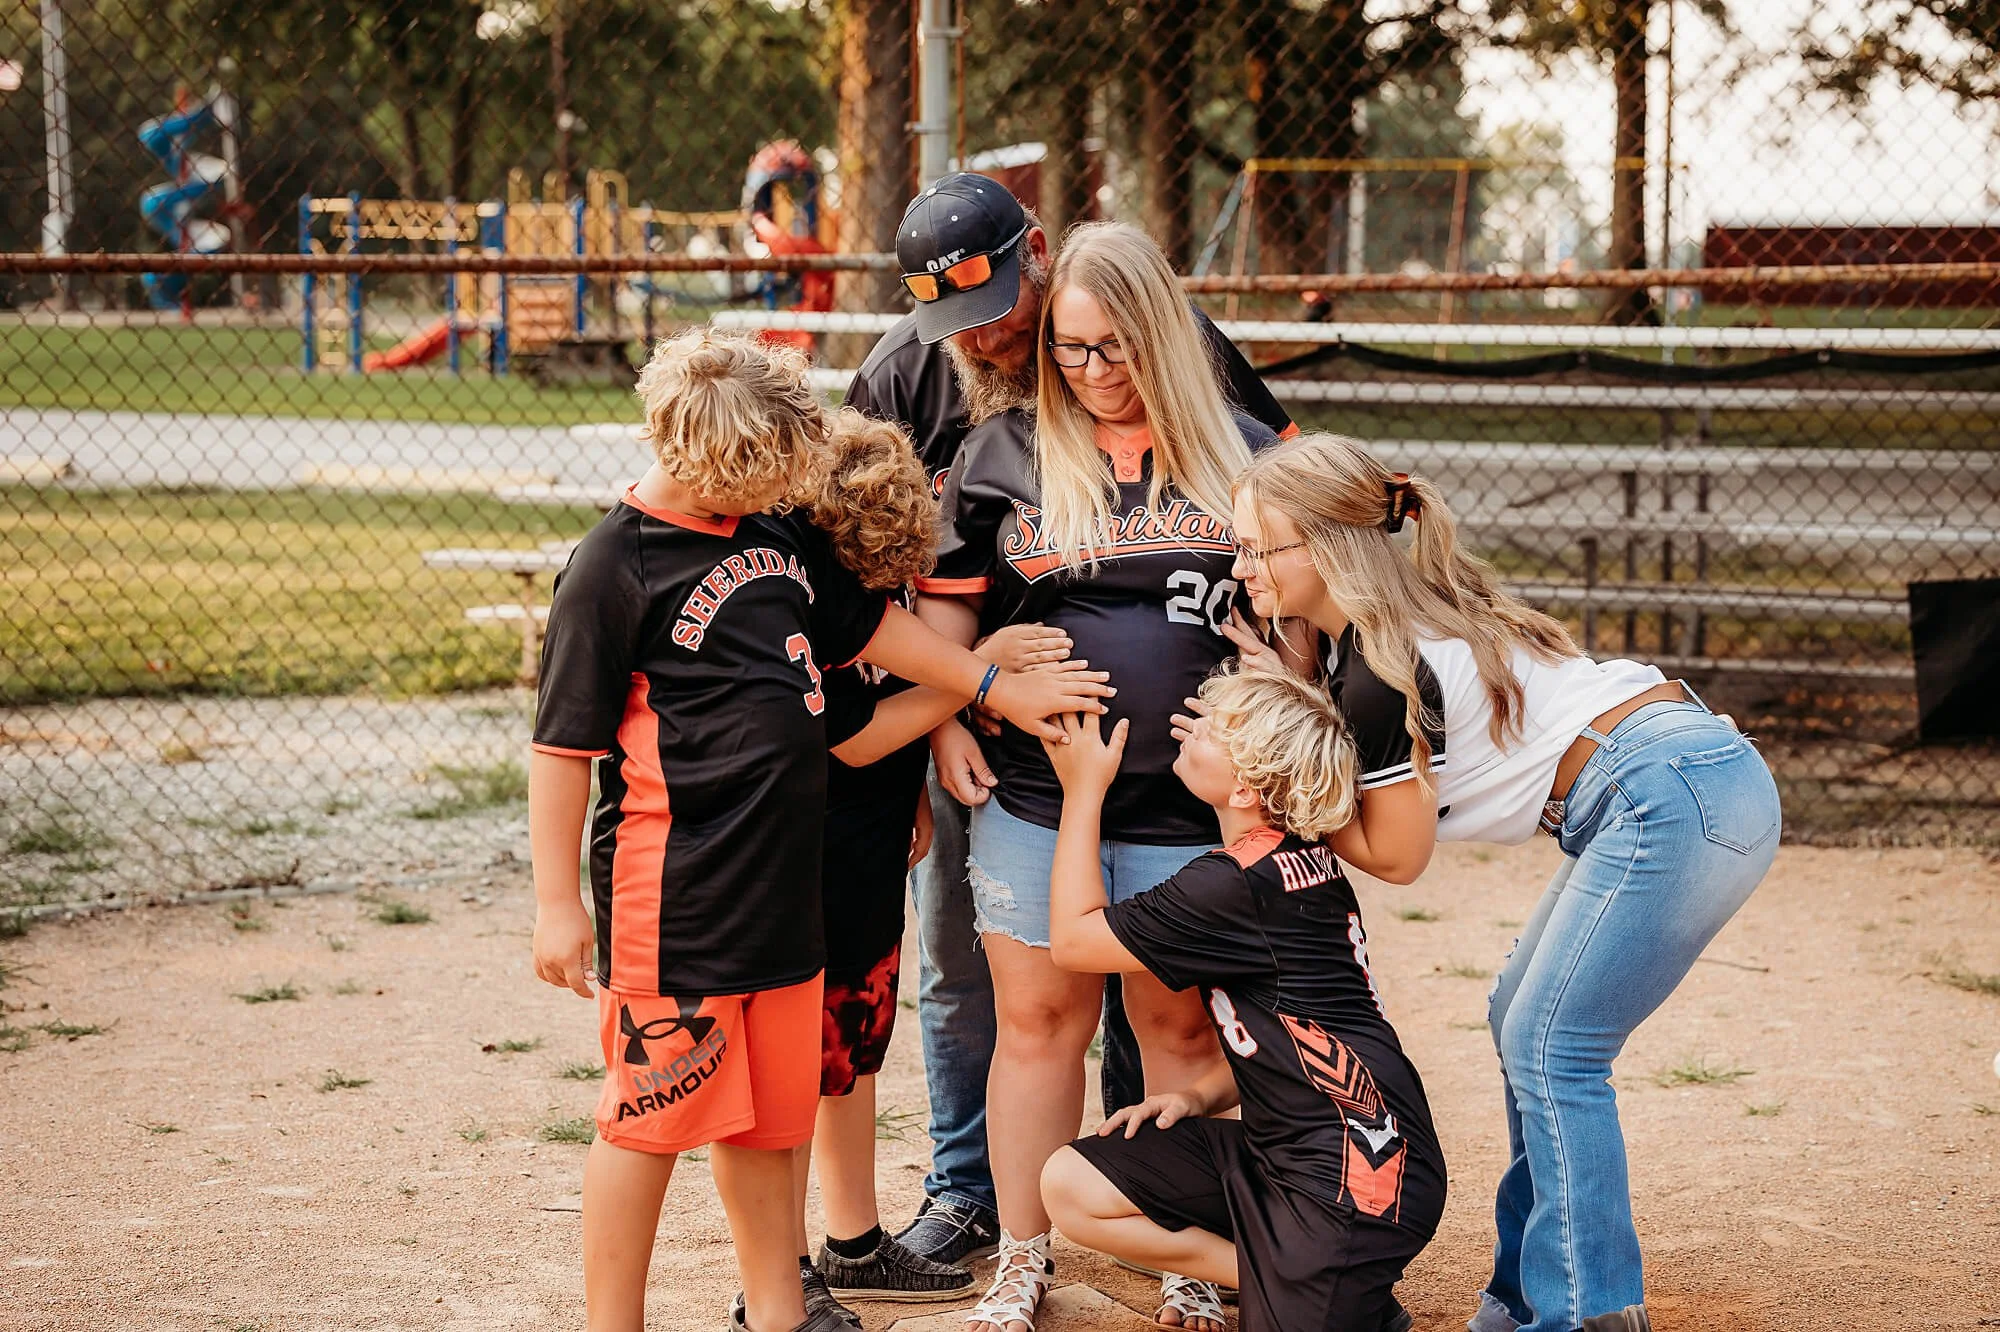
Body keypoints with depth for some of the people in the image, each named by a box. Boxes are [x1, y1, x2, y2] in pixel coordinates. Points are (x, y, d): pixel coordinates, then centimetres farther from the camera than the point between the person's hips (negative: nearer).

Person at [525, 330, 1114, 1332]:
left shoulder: (777, 531, 10)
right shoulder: (613, 566, -13)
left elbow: (865, 622, 25)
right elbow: (563, 744, -12)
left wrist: (997, 689, 25)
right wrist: (558, 904, -12)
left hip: (780, 875, 8)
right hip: (671, 892, -7)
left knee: (768, 1111, 16)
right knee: (650, 1115, -1)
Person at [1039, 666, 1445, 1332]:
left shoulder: (1236, 886, -20)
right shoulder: (1306, 863, 9)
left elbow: (1073, 938, -8)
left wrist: (1083, 790, 0)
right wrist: (1201, 1096, 8)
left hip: (1354, 1176, -10)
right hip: (1279, 1151, 10)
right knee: (1069, 1185, 5)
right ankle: (1279, 1278, 6)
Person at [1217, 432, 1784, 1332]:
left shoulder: (1384, 671, -15)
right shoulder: (1392, 621, 12)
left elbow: (1395, 855, -3)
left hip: (1670, 802, -10)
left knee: (1549, 1053, -5)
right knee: (1523, 1023, 15)